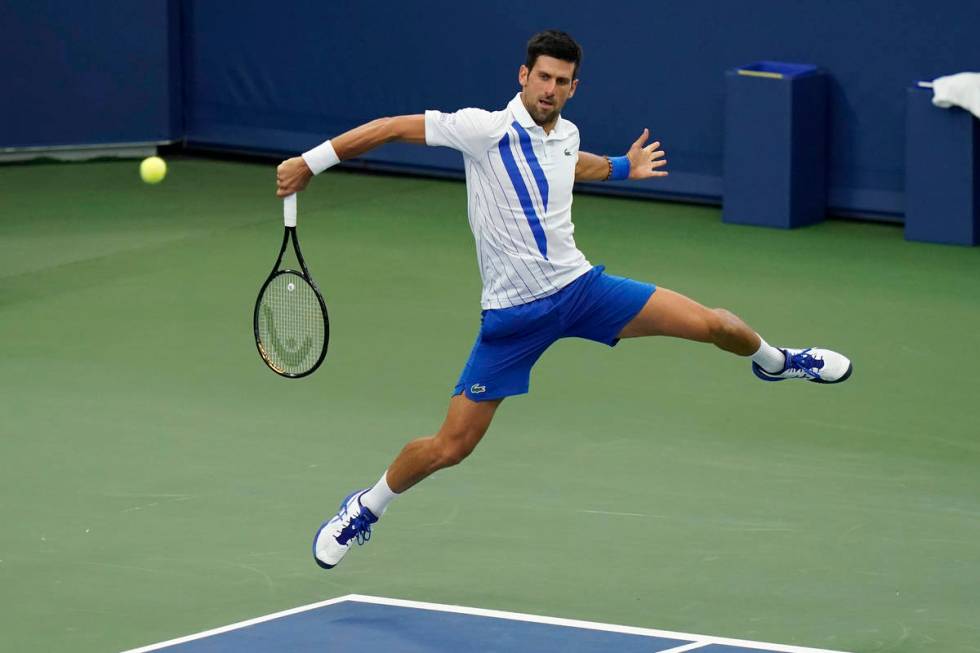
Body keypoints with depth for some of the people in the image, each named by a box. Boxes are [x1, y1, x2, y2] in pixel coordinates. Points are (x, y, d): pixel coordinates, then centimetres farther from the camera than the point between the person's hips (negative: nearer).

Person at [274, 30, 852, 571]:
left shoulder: (566, 135, 4)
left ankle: (773, 360, 32)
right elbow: (392, 128, -14)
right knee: (449, 447, -5)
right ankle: (366, 509, 22)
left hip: (580, 286, 5)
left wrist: (623, 167, 38)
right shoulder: (485, 130, -16)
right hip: (512, 316, -5)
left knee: (713, 324, -3)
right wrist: (309, 163, -15)